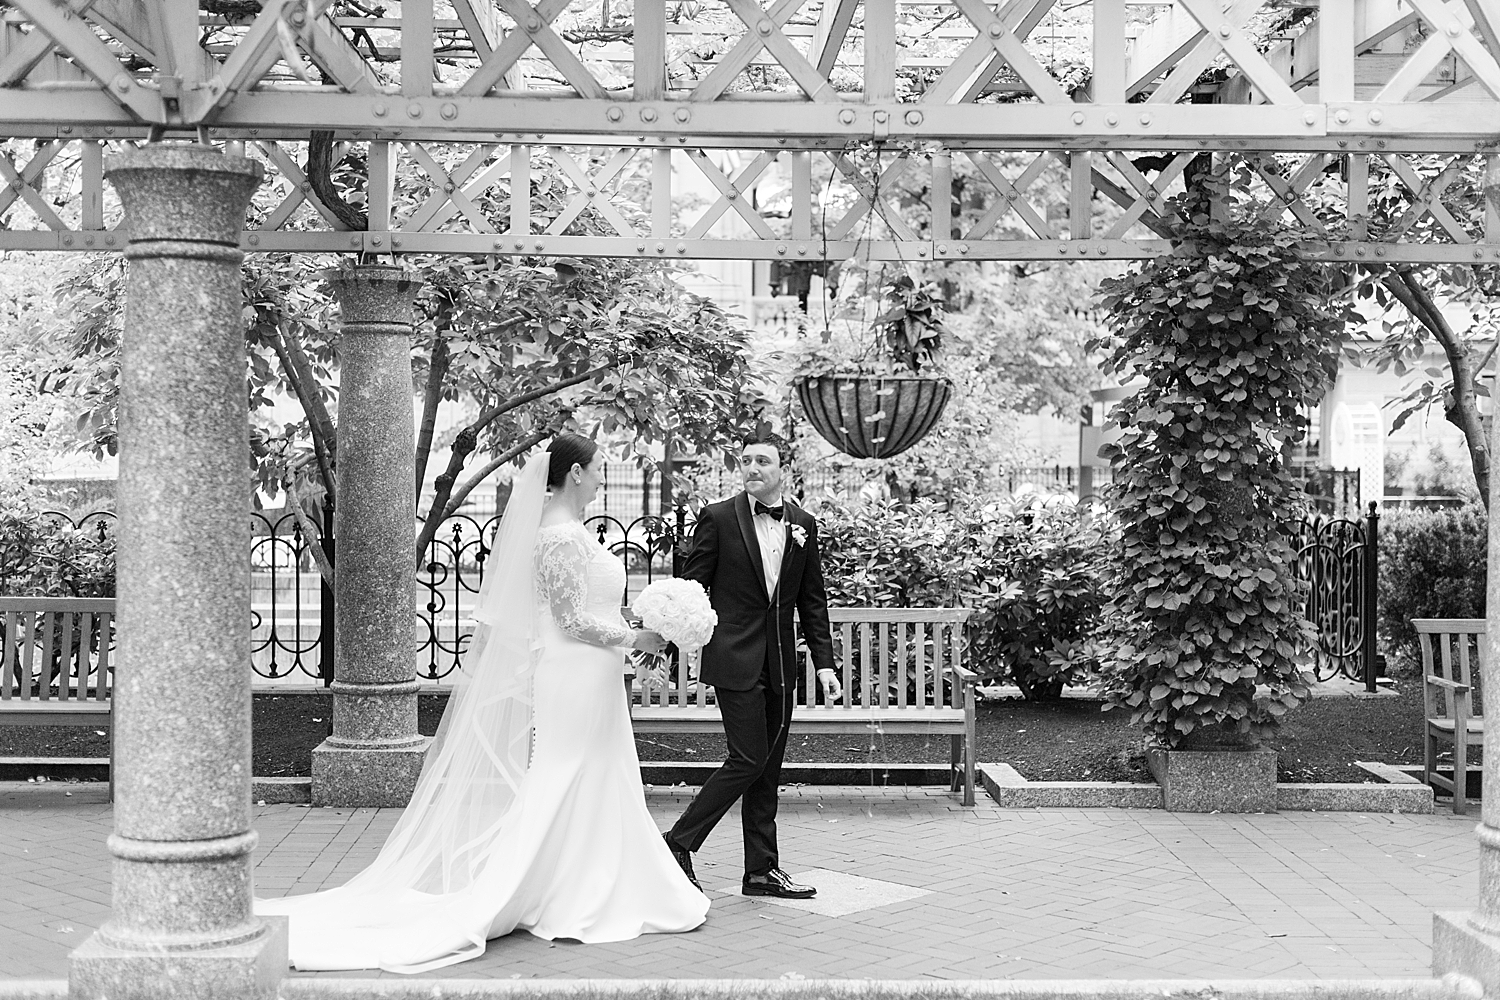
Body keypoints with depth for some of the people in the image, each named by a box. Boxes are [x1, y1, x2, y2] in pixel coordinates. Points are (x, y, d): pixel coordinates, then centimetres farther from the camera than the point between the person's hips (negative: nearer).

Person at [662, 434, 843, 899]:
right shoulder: (718, 517, -4)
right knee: (748, 760, -10)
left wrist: (824, 663, 7)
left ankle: (762, 870, 14)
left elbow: (812, 600, 12)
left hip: (780, 663, 5)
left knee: (768, 769, 8)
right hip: (735, 659, -5)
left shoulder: (803, 524, 9)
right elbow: (692, 586, -2)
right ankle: (679, 843, 3)